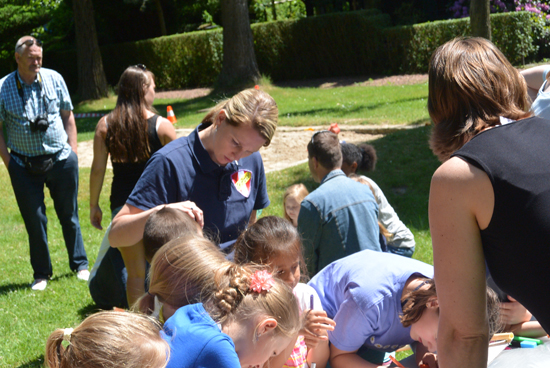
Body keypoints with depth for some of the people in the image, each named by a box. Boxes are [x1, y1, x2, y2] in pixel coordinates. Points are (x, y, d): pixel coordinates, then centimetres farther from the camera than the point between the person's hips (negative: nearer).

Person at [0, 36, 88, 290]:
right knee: (34, 220, 4)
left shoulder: (54, 79, 2)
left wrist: (72, 153, 5)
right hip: (24, 166, -1)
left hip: (61, 160, 1)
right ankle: (41, 273, 19)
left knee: (69, 215, 11)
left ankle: (80, 264, 27)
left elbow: (68, 117, 10)